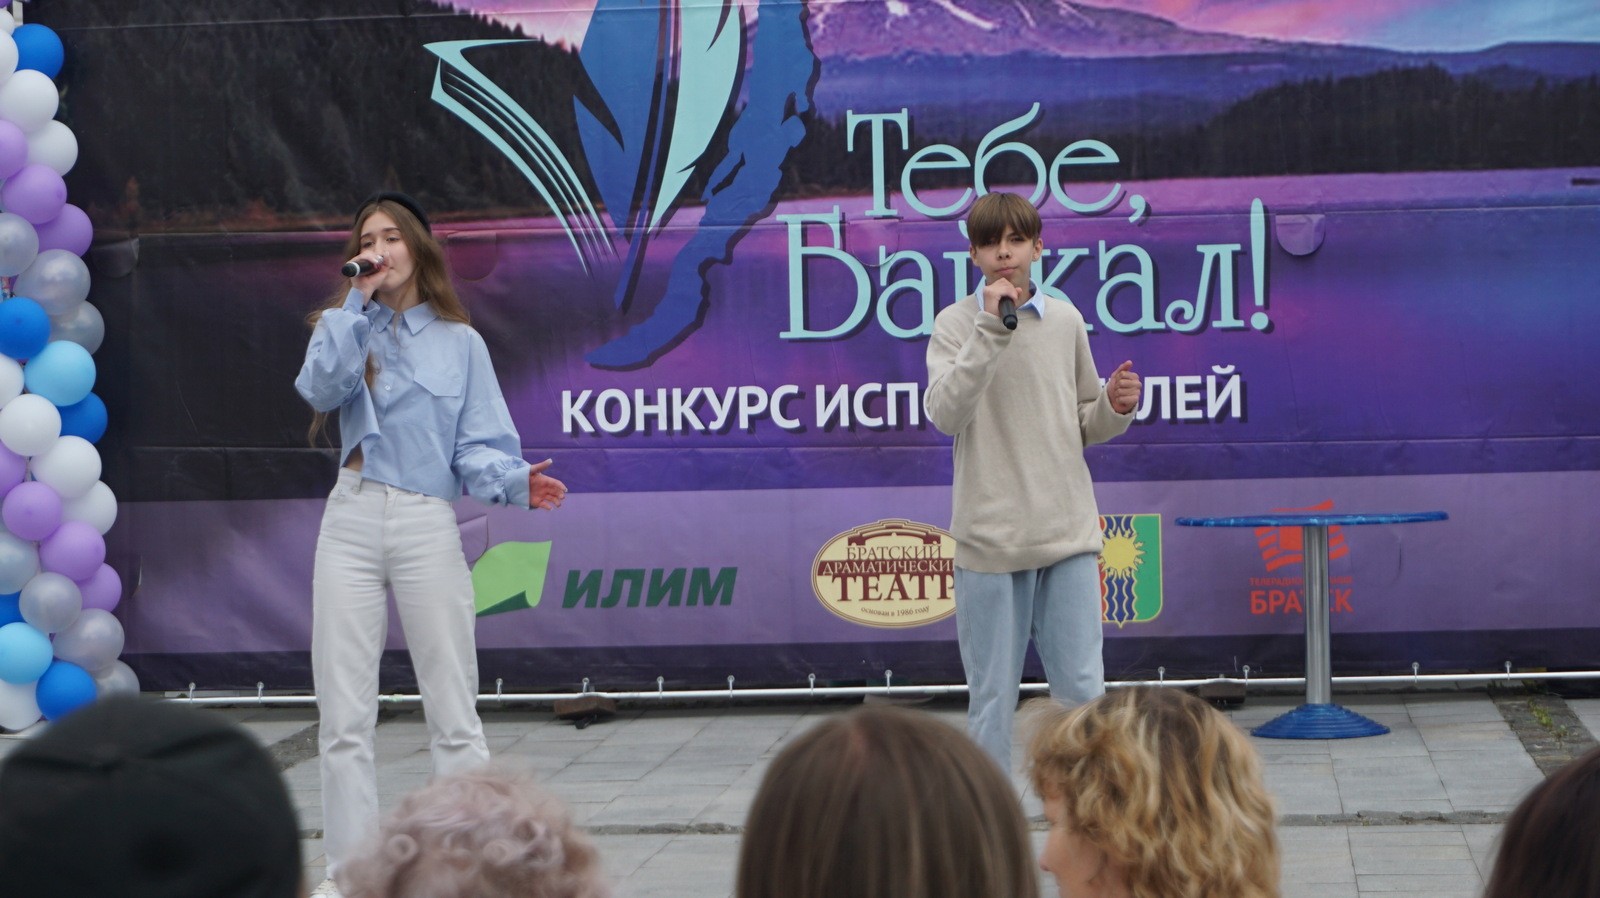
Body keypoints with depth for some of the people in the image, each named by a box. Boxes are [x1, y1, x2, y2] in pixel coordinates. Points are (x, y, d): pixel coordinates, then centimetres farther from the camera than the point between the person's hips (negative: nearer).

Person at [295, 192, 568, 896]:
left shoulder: (460, 343, 10)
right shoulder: (343, 327, 13)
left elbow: (477, 444, 2)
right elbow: (321, 389, -9)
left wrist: (511, 481, -18)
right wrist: (358, 304, -9)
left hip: (428, 525, -1)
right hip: (352, 520, 2)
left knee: (453, 715, -2)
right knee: (343, 717, 2)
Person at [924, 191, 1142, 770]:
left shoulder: (1066, 321, 11)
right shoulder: (957, 323, 1)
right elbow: (944, 413, -16)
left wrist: (1116, 407, -4)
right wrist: (991, 328, -19)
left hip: (1068, 530, 3)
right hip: (990, 533, -3)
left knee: (1083, 690, 0)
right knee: (992, 699, 3)